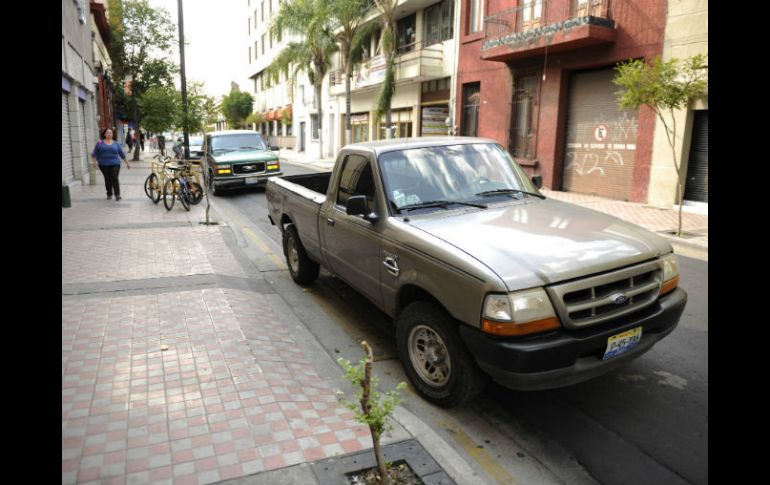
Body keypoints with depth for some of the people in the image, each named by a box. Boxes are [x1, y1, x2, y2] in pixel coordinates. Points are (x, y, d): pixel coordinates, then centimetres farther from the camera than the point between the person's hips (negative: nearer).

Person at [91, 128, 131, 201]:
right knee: (107, 179, 5)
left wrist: (127, 163, 13)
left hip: (115, 164, -1)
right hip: (104, 165, 1)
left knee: (114, 179, -11)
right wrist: (94, 162, -4)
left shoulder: (116, 144, 10)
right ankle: (109, 194, 18)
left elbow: (122, 154, 14)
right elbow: (94, 153, 8)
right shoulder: (100, 143, 7)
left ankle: (117, 195, -11)